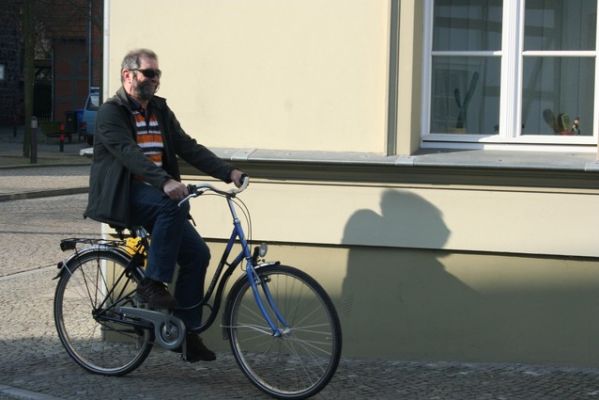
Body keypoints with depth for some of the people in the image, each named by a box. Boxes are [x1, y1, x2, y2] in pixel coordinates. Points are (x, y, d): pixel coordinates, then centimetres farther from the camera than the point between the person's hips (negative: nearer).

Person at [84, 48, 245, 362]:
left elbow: (188, 148, 6)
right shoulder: (111, 113, -9)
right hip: (121, 198, -7)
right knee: (174, 205, -34)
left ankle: (187, 333, 0)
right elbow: (129, 154, -25)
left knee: (197, 253, -7)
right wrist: (165, 182, -40)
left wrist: (228, 172, -7)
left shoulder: (160, 111, 13)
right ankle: (152, 283, -23)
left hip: (154, 195, 7)